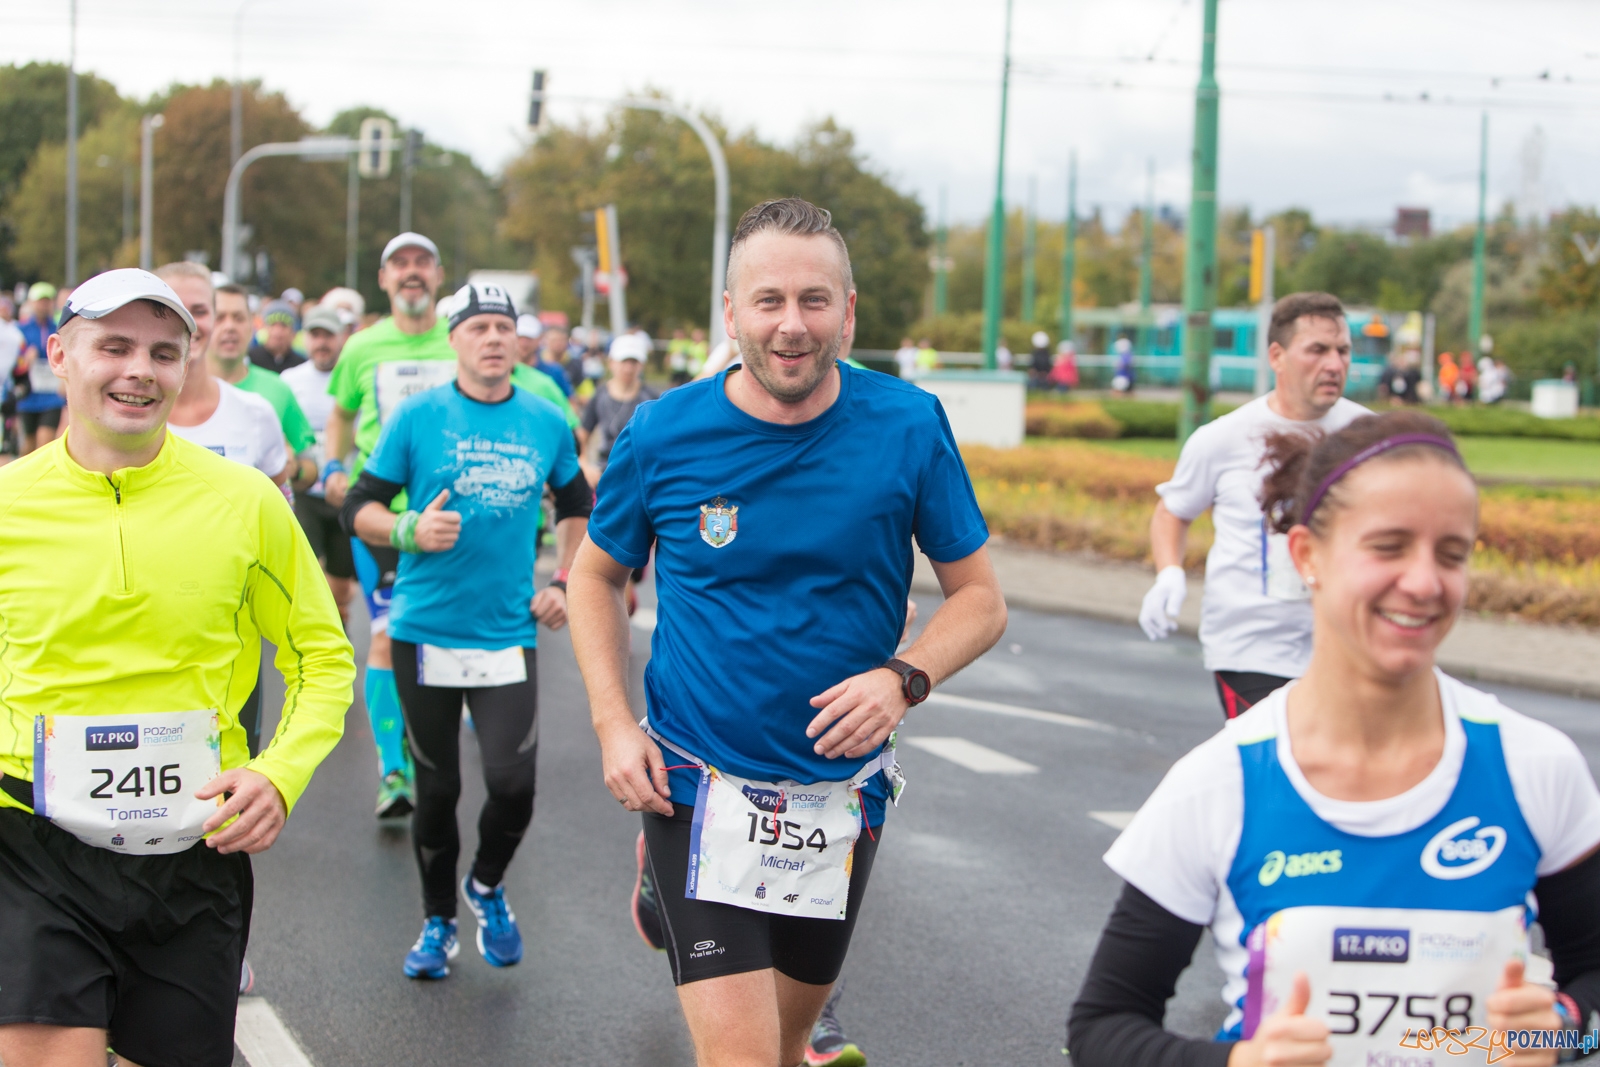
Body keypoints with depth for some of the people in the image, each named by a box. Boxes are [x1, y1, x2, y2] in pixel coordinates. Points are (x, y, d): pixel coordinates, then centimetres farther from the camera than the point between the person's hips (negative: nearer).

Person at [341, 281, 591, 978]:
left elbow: (577, 506, 21)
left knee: (513, 783, -10)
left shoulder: (547, 423, 5)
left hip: (508, 633, 1)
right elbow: (359, 508, 0)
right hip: (425, 632, -1)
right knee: (437, 788, 8)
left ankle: (487, 887, 21)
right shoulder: (418, 416, -3)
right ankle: (437, 921, 28)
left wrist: (565, 584, 11)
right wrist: (411, 531, -18)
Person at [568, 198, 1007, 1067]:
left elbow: (979, 598, -2)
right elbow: (596, 576, 7)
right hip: (699, 780, -2)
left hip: (840, 789, 2)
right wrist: (613, 724, -5)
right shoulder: (662, 434, -9)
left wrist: (904, 678, -21)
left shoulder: (908, 427, -9)